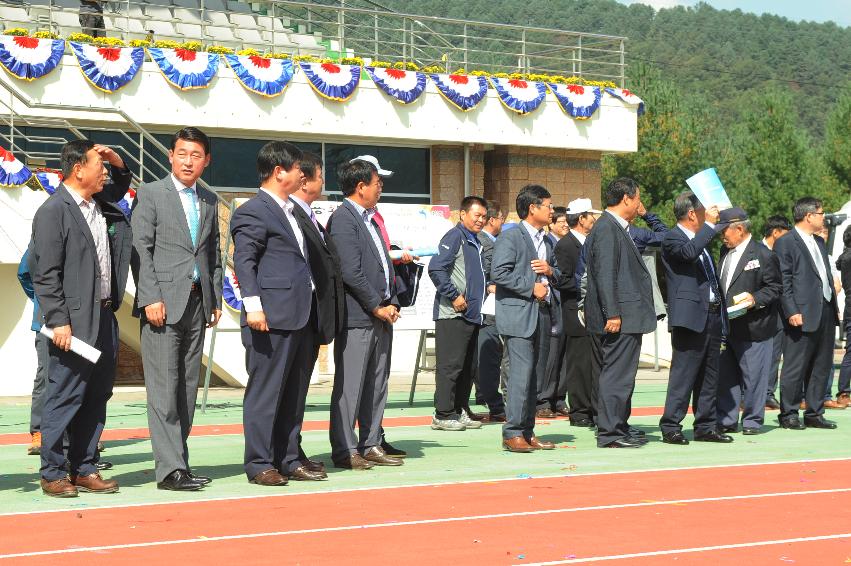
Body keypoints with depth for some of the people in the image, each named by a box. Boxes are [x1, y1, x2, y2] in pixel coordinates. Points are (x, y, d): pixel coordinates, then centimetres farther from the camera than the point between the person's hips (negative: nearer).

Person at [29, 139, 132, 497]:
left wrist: (118, 164, 16)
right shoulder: (53, 212, -10)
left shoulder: (102, 205, 13)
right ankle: (52, 473, 6)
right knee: (65, 398, -2)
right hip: (74, 323, -8)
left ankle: (84, 469, 19)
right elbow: (46, 275, -13)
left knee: (97, 397, 11)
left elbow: (120, 187, 38)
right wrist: (58, 321, -18)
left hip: (104, 319, 8)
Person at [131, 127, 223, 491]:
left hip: (198, 303, 6)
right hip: (163, 304, -6)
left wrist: (216, 300, 10)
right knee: (164, 388, -8)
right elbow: (141, 250, -6)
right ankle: (170, 468, -10)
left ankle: (178, 461, 12)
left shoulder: (209, 202, 17)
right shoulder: (150, 194, 0)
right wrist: (150, 299, -14)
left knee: (188, 386, 7)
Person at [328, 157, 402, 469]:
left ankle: (371, 445, 19)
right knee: (350, 384, -4)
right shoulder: (343, 219, -11)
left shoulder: (369, 220, 19)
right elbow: (351, 271, -18)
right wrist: (377, 307, -13)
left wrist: (392, 304, 8)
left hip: (381, 316, 9)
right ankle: (344, 450, 1)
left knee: (377, 384, 12)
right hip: (357, 317, -9)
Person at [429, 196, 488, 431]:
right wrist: (454, 296, -20)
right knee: (450, 365, -7)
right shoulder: (455, 236, -10)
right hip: (452, 315, -10)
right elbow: (436, 269, -21)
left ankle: (459, 411, 20)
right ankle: (443, 415, -3)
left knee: (468, 367, 12)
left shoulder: (475, 242, 19)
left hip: (471, 315, 10)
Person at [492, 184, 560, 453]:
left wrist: (551, 271, 4)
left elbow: (558, 273, 28)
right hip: (518, 314, -8)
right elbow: (499, 273, -17)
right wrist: (531, 288, -17)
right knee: (521, 373, -13)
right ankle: (512, 433, -9)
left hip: (542, 313, 8)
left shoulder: (547, 241, 19)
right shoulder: (510, 238, -7)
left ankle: (527, 432, 14)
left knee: (535, 374, 9)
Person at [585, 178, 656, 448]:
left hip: (628, 316, 11)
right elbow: (605, 274, -20)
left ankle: (619, 426, 24)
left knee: (622, 374, 16)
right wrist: (612, 314, -22)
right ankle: (609, 433, -6)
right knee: (616, 373, -8)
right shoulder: (606, 229, -14)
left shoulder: (618, 229, 18)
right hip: (621, 316, -11)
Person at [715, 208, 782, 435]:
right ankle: (726, 421, 16)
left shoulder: (763, 255, -8)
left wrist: (755, 299, -20)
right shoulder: (725, 253, 14)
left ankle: (752, 421, 9)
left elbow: (775, 288, -6)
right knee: (725, 376, 9)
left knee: (753, 376, 0)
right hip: (727, 327, 7)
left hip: (753, 329, -7)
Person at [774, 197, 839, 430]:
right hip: (803, 316, -8)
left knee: (821, 367, 10)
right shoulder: (785, 243, -6)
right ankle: (788, 414, 5)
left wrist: (834, 306, 16)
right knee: (795, 367, -3)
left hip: (826, 313, 8)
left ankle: (814, 414, 18)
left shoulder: (819, 242, 19)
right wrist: (791, 312, -18)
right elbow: (783, 282, -11)